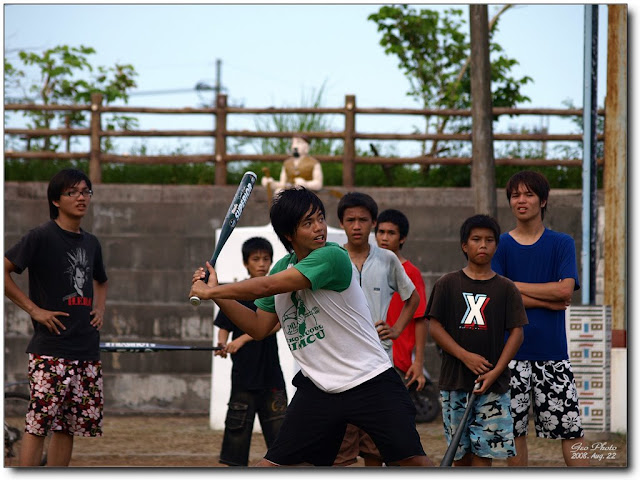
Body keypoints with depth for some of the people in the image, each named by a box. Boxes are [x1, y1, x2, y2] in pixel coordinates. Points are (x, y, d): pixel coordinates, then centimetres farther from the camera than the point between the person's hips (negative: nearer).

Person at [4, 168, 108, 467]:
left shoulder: (91, 244, 15)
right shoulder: (41, 237, -6)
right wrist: (34, 309, -13)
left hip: (86, 351, 7)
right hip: (50, 351, -7)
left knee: (68, 426, 7)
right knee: (38, 424, -10)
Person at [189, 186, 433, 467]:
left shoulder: (332, 257, -17)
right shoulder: (282, 269, 7)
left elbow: (264, 287, -20)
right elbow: (259, 328, 13)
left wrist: (209, 292, -10)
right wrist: (216, 294, 2)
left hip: (370, 381, -5)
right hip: (317, 388, 5)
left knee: (413, 460, -12)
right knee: (271, 465, 0)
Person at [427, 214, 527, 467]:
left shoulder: (506, 289, 6)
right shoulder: (448, 284, 6)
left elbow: (516, 333, 2)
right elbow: (434, 326, 1)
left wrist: (495, 372, -11)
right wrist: (466, 356, -12)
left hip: (493, 383, 0)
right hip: (454, 380, 0)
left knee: (483, 450, -6)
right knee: (460, 454, 4)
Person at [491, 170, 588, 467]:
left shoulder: (562, 244, 8)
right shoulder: (500, 245, 7)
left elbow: (565, 289, -7)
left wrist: (515, 286, -7)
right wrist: (548, 301, -8)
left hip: (553, 352, 0)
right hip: (511, 351, 0)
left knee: (571, 427, -6)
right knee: (515, 429, 2)